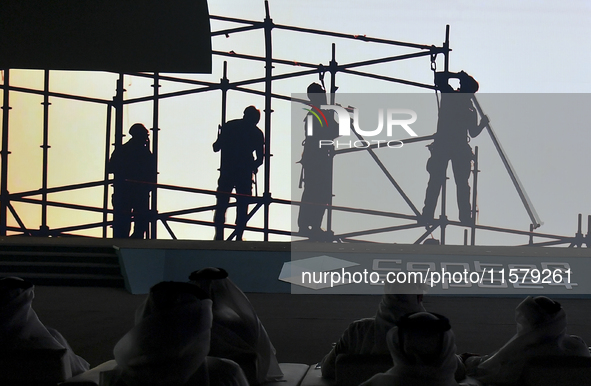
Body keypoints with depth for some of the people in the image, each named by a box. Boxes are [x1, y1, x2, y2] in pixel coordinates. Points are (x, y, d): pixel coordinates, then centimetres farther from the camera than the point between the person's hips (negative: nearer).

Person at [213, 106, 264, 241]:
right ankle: (238, 237, 4)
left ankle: (219, 236, 5)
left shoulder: (228, 126, 4)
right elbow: (260, 159, 2)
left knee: (221, 206, 8)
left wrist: (219, 138, 28)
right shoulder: (257, 133, 3)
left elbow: (216, 148, 6)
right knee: (242, 208, 6)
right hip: (245, 174, -1)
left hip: (226, 172, 1)